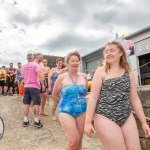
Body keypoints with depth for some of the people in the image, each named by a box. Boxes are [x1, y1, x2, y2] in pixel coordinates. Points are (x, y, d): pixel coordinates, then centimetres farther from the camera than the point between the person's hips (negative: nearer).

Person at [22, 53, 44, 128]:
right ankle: (36, 121, 2)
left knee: (26, 104, 9)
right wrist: (43, 85, -12)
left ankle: (25, 120, 16)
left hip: (26, 86, 6)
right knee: (37, 104, 1)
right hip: (34, 86, -5)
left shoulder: (24, 66, 10)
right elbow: (40, 76, -18)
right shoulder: (36, 65, -7)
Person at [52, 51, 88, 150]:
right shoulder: (62, 77, -5)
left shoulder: (84, 76, 3)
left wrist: (80, 100, 10)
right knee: (74, 140, -13)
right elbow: (54, 95, 5)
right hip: (66, 111, -3)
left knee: (79, 140, 10)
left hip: (82, 111, 4)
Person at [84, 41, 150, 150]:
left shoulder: (129, 73, 7)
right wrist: (88, 121, -12)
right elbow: (93, 96, -7)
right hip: (105, 118, -4)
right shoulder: (101, 71, -3)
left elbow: (135, 99, 10)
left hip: (127, 118, 4)